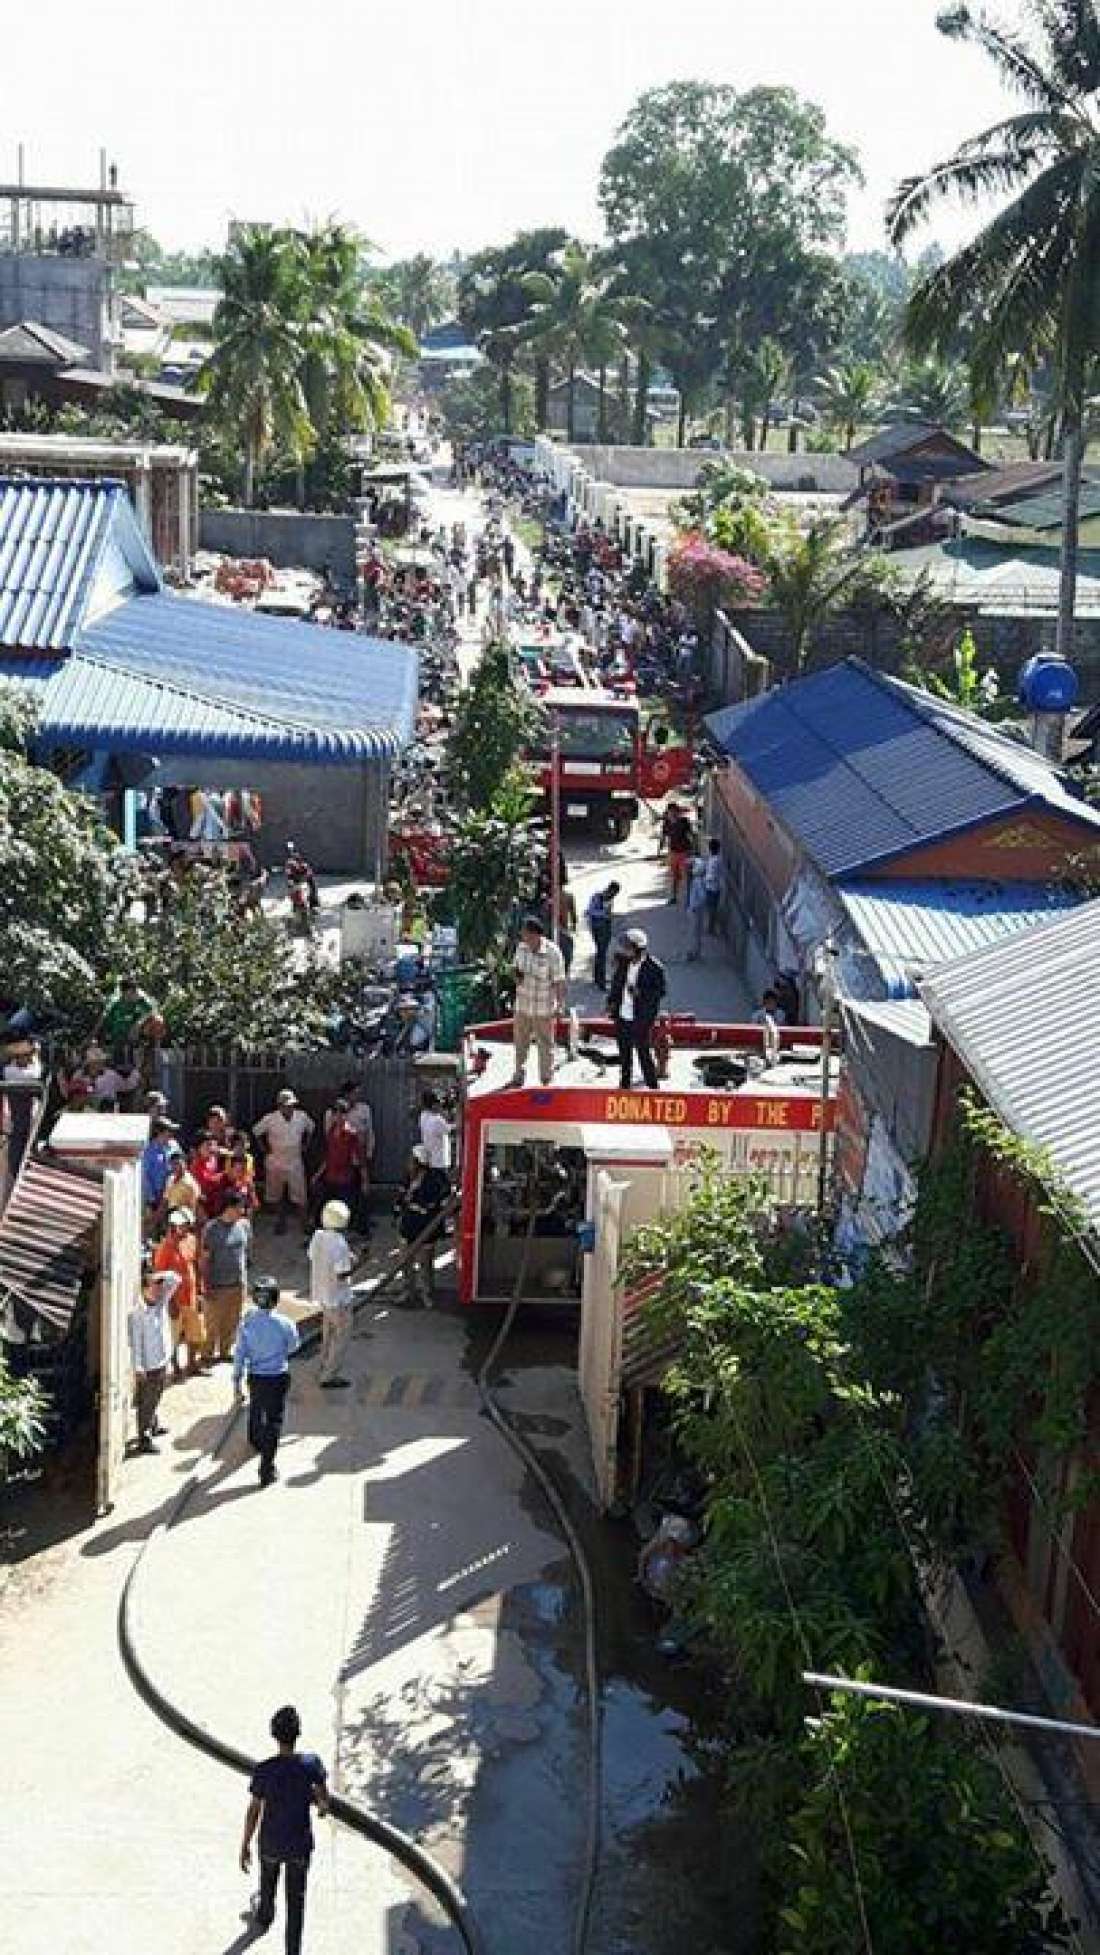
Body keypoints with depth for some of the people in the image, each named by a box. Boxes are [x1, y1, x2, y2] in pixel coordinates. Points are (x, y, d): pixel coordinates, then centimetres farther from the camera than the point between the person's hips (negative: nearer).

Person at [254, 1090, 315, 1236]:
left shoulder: (302, 1117, -7)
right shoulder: (270, 1119, -14)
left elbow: (310, 1128, 14)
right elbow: (257, 1131, 1)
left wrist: (304, 1145, 9)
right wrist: (265, 1148, 0)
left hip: (296, 1163, 1)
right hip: (276, 1163, -1)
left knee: (299, 1196, 0)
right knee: (276, 1196, 11)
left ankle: (305, 1223, 6)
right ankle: (281, 1222, 25)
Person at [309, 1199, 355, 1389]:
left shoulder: (317, 1236, -4)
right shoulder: (339, 1244, -26)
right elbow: (342, 1275, -25)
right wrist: (351, 1262, -7)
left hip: (320, 1293, 8)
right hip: (337, 1297, -8)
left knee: (328, 1333, 25)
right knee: (342, 1335, 5)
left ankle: (326, 1369, 37)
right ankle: (329, 1376, 7)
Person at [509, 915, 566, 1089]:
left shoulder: (552, 953, -19)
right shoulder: (522, 948, -3)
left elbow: (559, 982, -15)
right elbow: (516, 967, 13)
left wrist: (560, 1005, -19)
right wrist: (517, 974, -10)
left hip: (544, 1009, -5)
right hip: (523, 1006, 5)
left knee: (545, 1045, 9)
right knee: (520, 1042, 18)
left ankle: (546, 1081, 25)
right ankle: (519, 1077, 36)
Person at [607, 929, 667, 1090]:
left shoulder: (654, 968, -13)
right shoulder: (623, 963, 5)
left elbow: (660, 991, -12)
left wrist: (640, 993, -24)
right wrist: (612, 1000, 9)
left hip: (641, 1019, -6)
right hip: (622, 1017, 6)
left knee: (644, 1053, -2)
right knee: (624, 1054, 17)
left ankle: (652, 1086, 11)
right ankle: (625, 1084, 31)